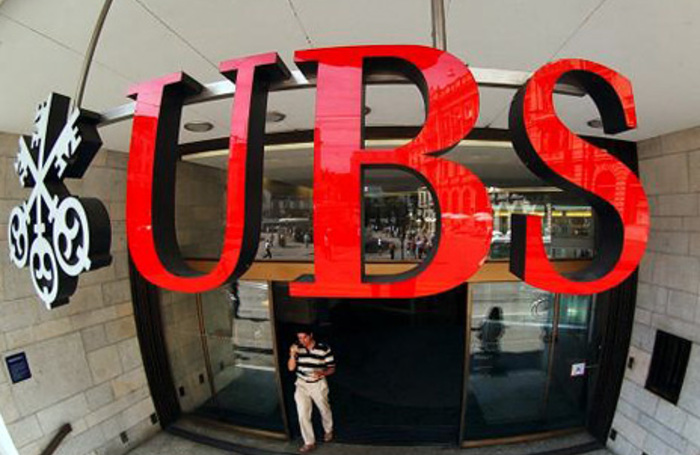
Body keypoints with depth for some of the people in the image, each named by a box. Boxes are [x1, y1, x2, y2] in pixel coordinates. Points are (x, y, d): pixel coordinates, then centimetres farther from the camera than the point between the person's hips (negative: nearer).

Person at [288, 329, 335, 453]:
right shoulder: (297, 347, -11)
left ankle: (328, 430, 50)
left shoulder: (324, 348, -21)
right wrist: (292, 354, -27)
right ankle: (309, 442, 25)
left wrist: (322, 373, -33)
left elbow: (332, 368, -12)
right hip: (302, 384, 2)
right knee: (303, 415, 3)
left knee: (325, 410, 20)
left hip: (319, 384, -2)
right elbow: (291, 368, -9)